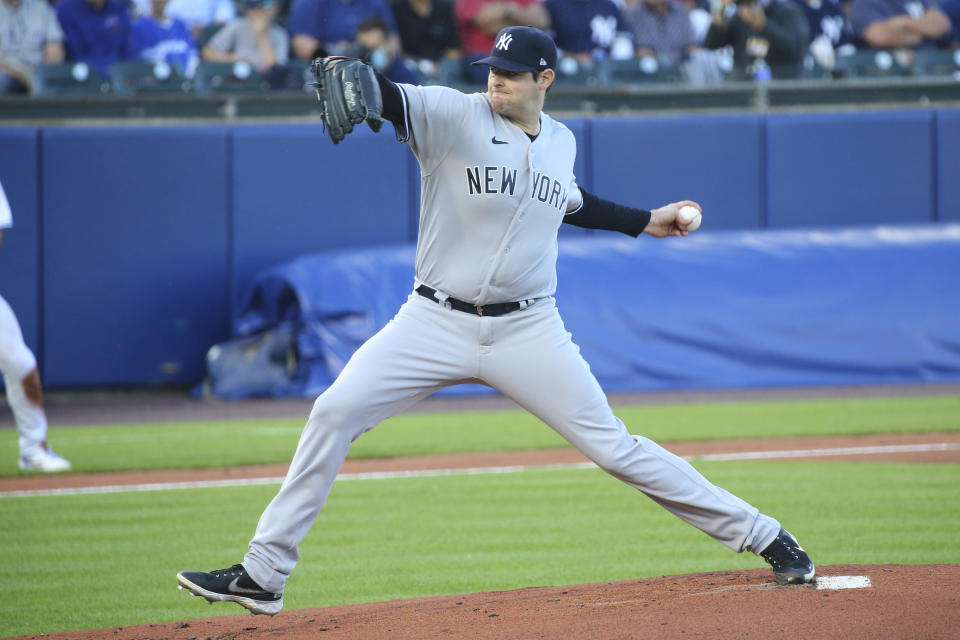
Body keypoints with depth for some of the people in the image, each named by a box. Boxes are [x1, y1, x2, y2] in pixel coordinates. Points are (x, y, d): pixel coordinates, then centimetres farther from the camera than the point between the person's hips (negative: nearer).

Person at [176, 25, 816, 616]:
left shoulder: (560, 141, 8)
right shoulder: (455, 115, -8)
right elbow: (392, 100, -27)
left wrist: (644, 221, 31)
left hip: (528, 333, 2)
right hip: (435, 324, -2)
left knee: (613, 446, -1)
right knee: (335, 412, -16)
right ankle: (262, 574, -8)